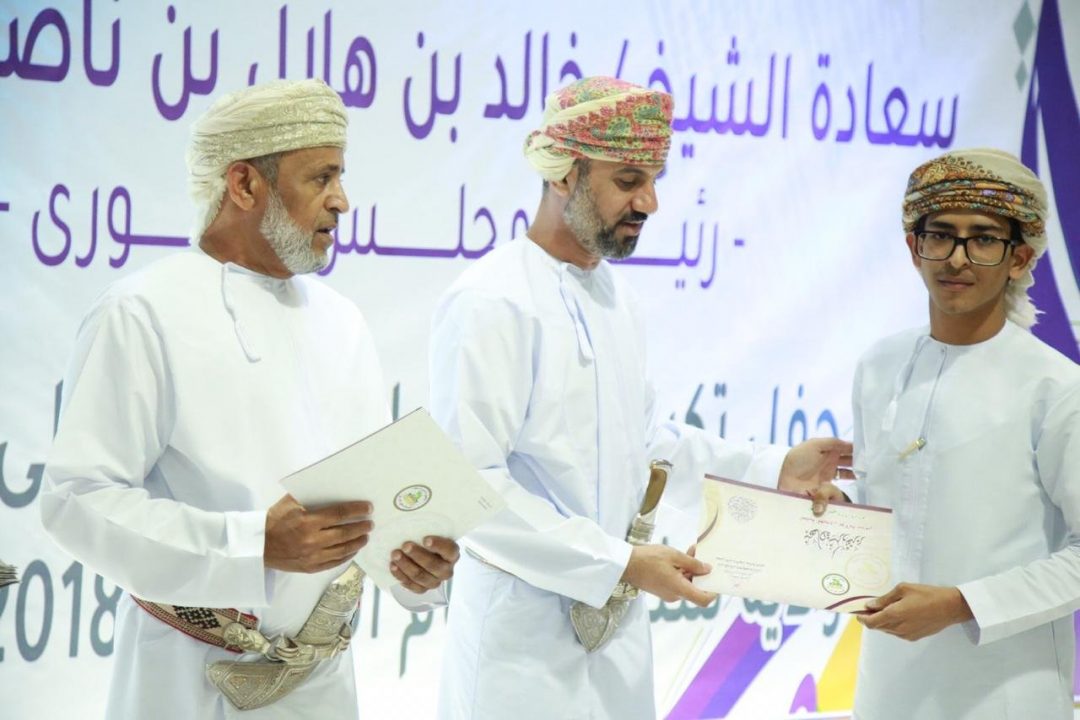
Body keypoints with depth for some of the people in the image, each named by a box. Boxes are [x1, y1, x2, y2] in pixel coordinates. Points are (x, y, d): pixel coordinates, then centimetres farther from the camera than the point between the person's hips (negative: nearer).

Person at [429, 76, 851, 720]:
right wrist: (620, 562, -21)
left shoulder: (615, 293, 10)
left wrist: (772, 470, 9)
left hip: (616, 621, 8)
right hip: (527, 626, -8)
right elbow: (471, 483, -21)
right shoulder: (493, 302, -17)